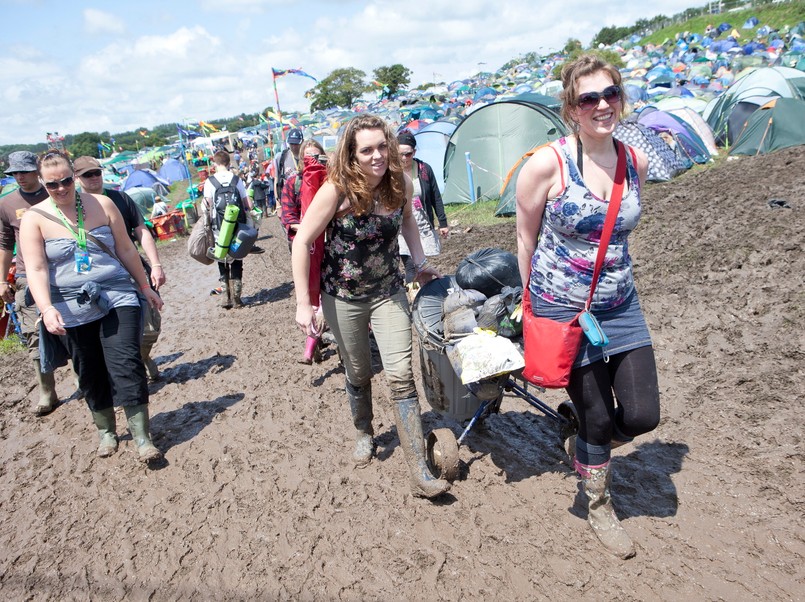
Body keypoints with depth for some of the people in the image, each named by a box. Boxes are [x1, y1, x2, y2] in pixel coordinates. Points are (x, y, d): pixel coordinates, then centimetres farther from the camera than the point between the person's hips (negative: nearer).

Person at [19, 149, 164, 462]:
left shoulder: (102, 204, 2)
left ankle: (141, 435, -3)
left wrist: (145, 287, 12)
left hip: (117, 298, 0)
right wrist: (46, 309, -24)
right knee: (91, 373, 10)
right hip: (73, 310, 0)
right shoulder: (34, 219, -2)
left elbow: (126, 250, 8)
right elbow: (36, 269, -10)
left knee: (126, 364, -9)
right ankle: (105, 430, 29)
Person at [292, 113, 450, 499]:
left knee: (401, 376, -8)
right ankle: (364, 434, 45)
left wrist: (420, 263, 5)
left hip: (388, 293, 2)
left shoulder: (400, 184, -9)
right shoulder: (336, 191, -20)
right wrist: (303, 304, -19)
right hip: (343, 297, -2)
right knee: (358, 375, 15)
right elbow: (302, 242, -16)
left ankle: (420, 473, -2)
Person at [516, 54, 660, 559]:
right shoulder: (547, 164, -16)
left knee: (643, 414, 4)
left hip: (622, 306, 5)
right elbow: (525, 236, -5)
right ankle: (599, 507, 36)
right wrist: (532, 300, 0)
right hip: (563, 310, -5)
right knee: (597, 418, 7)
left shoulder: (636, 162, 0)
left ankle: (585, 447, 39)